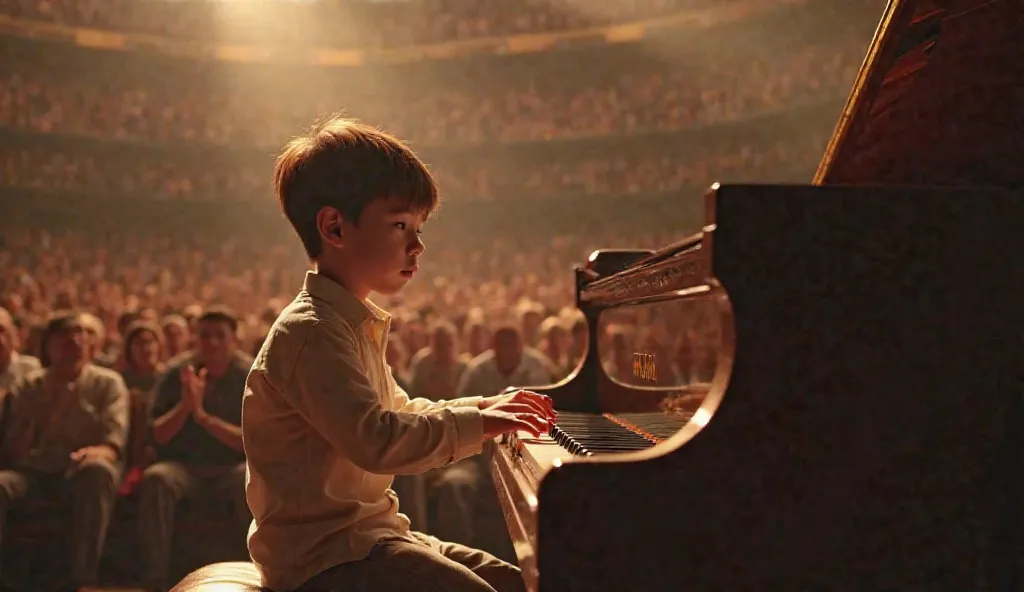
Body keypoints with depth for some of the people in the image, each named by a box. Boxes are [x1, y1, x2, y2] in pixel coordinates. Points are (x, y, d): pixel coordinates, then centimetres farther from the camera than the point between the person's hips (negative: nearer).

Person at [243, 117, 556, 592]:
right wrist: (474, 424, -20)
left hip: (364, 532, 11)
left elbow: (399, 410, 28)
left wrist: (481, 408, 14)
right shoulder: (310, 332, -19)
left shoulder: (355, 326, 16)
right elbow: (376, 440, -30)